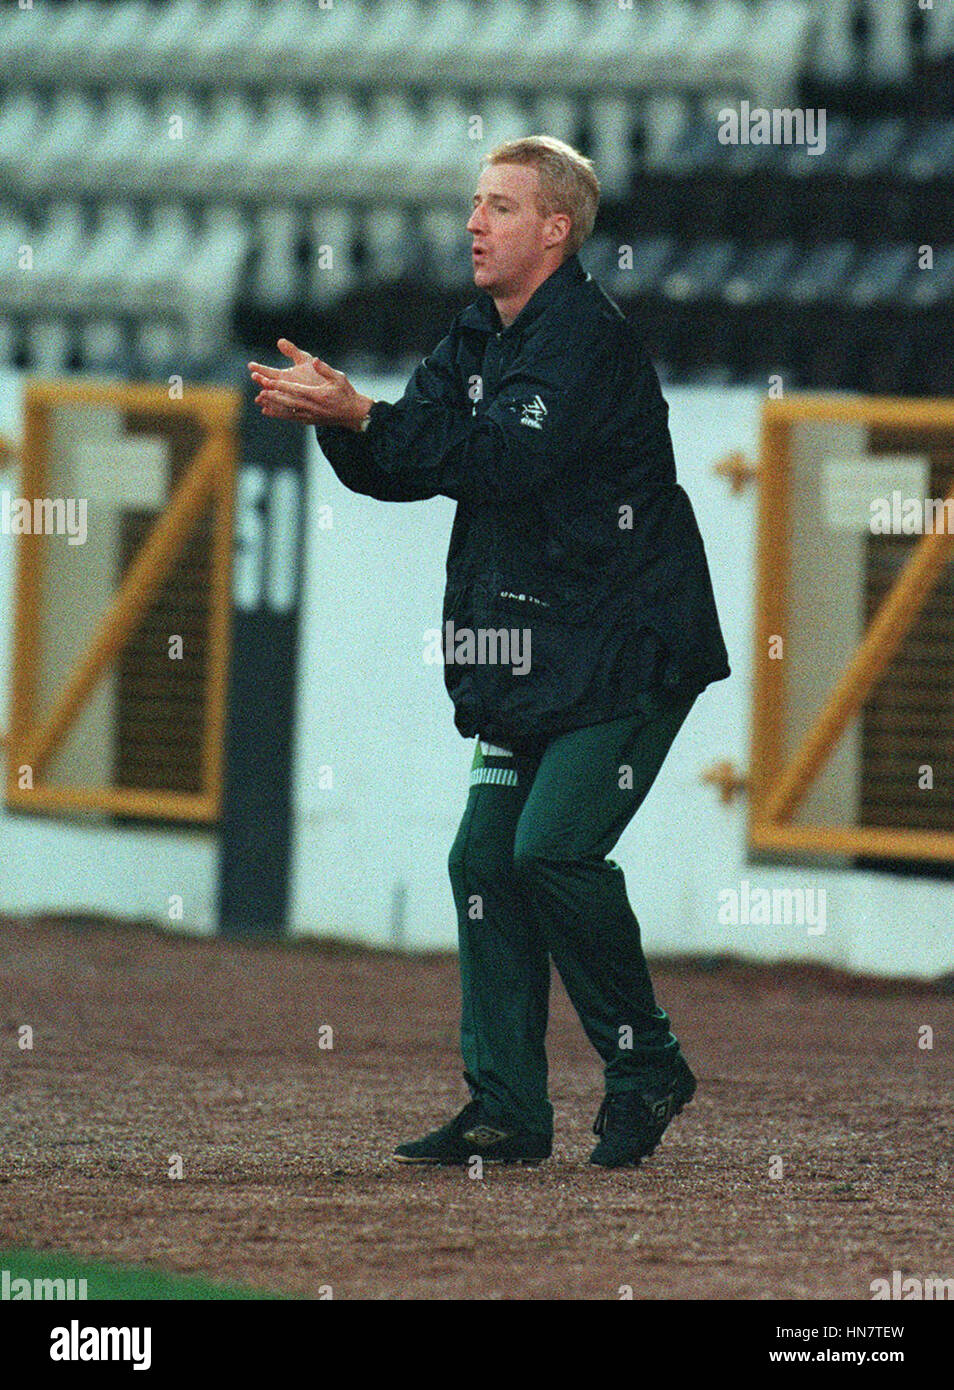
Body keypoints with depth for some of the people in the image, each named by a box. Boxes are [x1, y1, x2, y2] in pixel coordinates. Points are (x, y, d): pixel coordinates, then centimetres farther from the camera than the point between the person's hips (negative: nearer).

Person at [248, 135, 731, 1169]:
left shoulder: (588, 335, -15)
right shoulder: (478, 339, 12)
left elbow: (509, 456, -28)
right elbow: (399, 470, 10)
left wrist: (361, 414, -29)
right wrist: (334, 418, -10)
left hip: (628, 654, -9)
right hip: (538, 657, 9)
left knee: (554, 849, -18)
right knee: (485, 858, 1)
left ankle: (646, 1069, -1)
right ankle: (507, 1111, 5)